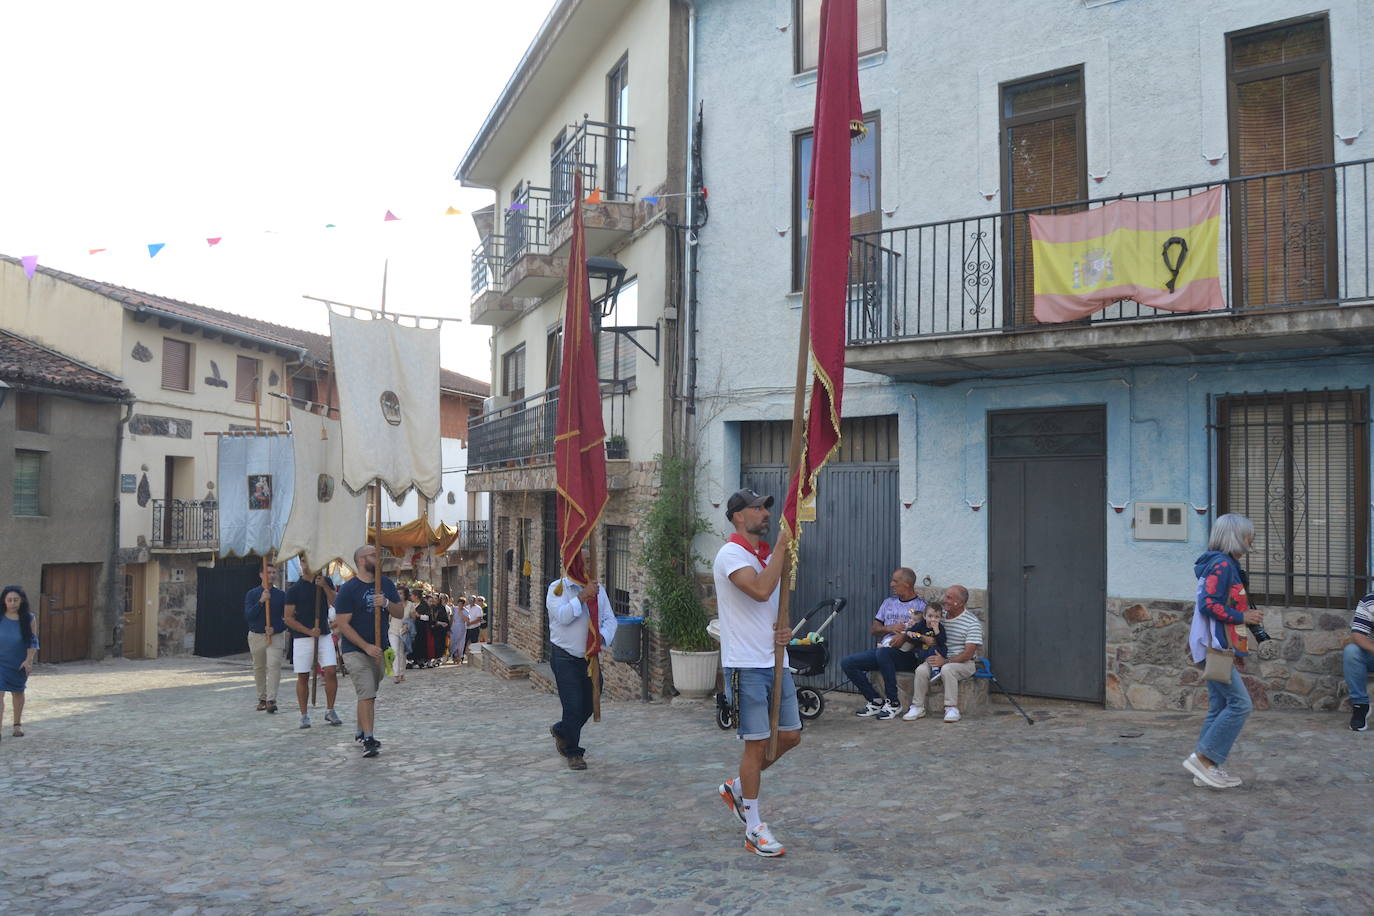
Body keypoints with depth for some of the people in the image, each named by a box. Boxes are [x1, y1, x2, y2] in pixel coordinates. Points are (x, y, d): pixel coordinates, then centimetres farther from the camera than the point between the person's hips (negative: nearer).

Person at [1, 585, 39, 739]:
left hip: (20, 663, 1)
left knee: (18, 692, 16)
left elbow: (32, 641, -3)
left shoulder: (29, 619, -6)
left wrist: (29, 660, -11)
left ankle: (17, 724, 32)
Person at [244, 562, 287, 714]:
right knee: (259, 667, 11)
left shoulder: (281, 595, 2)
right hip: (256, 636, 2)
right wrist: (261, 601, -21)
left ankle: (271, 700, -19)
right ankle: (262, 698, 25)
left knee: (274, 665, -16)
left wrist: (275, 629, -14)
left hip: (276, 635, -2)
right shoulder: (252, 594, 2)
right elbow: (248, 616, -10)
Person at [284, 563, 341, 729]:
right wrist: (309, 631, -12)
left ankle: (329, 711, 5)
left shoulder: (326, 582, 7)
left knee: (331, 671, -8)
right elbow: (288, 618, -2)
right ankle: (304, 715, 12)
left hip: (324, 635, 2)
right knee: (303, 677, 2)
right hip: (302, 637, -2)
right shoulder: (294, 589, -1)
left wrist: (324, 586, -17)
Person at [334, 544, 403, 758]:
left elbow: (400, 612, 7)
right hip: (356, 650, -6)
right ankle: (368, 739, -15)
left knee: (370, 694, 15)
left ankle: (360, 731, 30)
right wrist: (366, 646, -18)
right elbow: (342, 623, -13)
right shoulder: (348, 589, -10)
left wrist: (387, 603, -16)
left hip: (379, 649, 6)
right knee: (366, 694, -15)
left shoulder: (386, 584, 7)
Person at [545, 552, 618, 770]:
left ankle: (561, 730, 41)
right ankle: (572, 752, 14)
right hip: (565, 657, -5)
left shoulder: (598, 589, 8)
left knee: (589, 703, 13)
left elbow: (610, 619, 5)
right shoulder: (557, 588, -7)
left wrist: (602, 636, -15)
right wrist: (582, 596, -28)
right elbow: (562, 616, -22)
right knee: (573, 705, -6)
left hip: (589, 657, 5)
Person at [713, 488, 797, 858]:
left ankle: (737, 787, 30)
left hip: (776, 661, 8)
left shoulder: (769, 556, 15)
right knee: (757, 743, -3)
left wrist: (785, 629, 3)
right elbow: (761, 591, -30)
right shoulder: (731, 554, -12)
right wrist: (782, 546, -22)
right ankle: (754, 828, 10)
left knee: (790, 736, 10)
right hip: (746, 665, -8)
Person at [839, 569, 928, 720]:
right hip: (884, 647, 6)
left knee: (883, 652, -39)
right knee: (847, 662, -13)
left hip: (907, 655, -6)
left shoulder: (921, 605, 5)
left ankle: (893, 703, -23)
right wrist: (889, 628, -1)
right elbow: (873, 630, 19)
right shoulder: (888, 602, 23)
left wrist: (902, 637, -18)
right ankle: (875, 701, -3)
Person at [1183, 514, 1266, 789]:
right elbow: (1209, 604, -22)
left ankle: (1208, 769, 14)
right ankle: (1202, 757, -6)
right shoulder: (1222, 565, -13)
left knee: (1220, 708, 11)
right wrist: (1242, 617, -13)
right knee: (1240, 704, -10)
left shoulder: (1226, 565, 18)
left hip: (1219, 649, 11)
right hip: (1216, 648, -11)